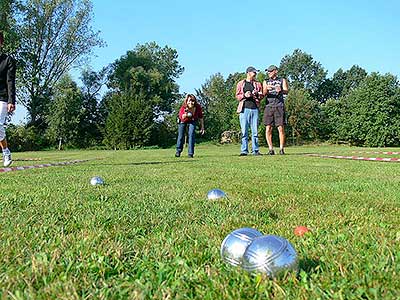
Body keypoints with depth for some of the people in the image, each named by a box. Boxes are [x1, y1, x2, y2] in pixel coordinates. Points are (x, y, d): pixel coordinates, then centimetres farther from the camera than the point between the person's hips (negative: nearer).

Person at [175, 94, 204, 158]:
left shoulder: (198, 107, -27)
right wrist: (185, 115, -70)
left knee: (191, 135, -15)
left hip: (192, 121, 1)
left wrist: (202, 127, -11)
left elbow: (200, 117, -12)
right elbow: (181, 117, -49)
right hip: (183, 121, 0)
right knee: (181, 136, 1)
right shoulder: (183, 107, -35)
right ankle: (178, 151, 22)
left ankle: (190, 153, -9)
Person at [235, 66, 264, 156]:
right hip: (244, 108, -2)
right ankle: (244, 150, -2)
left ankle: (255, 150, 4)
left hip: (255, 109, 2)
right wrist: (244, 95, -11)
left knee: (255, 131, 0)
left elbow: (262, 96, 14)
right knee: (244, 131, -5)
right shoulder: (241, 83, 12)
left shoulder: (257, 84, 17)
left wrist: (257, 94, -8)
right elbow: (237, 96, 8)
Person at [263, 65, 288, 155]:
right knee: (268, 129, -6)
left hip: (279, 106, -2)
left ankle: (281, 148, -2)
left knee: (281, 128, -6)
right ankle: (270, 149, -3)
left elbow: (286, 92, 0)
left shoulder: (282, 80, 15)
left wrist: (281, 90, -23)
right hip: (269, 106, 2)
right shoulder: (266, 82, 20)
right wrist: (266, 89, -18)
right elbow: (263, 93, 6)